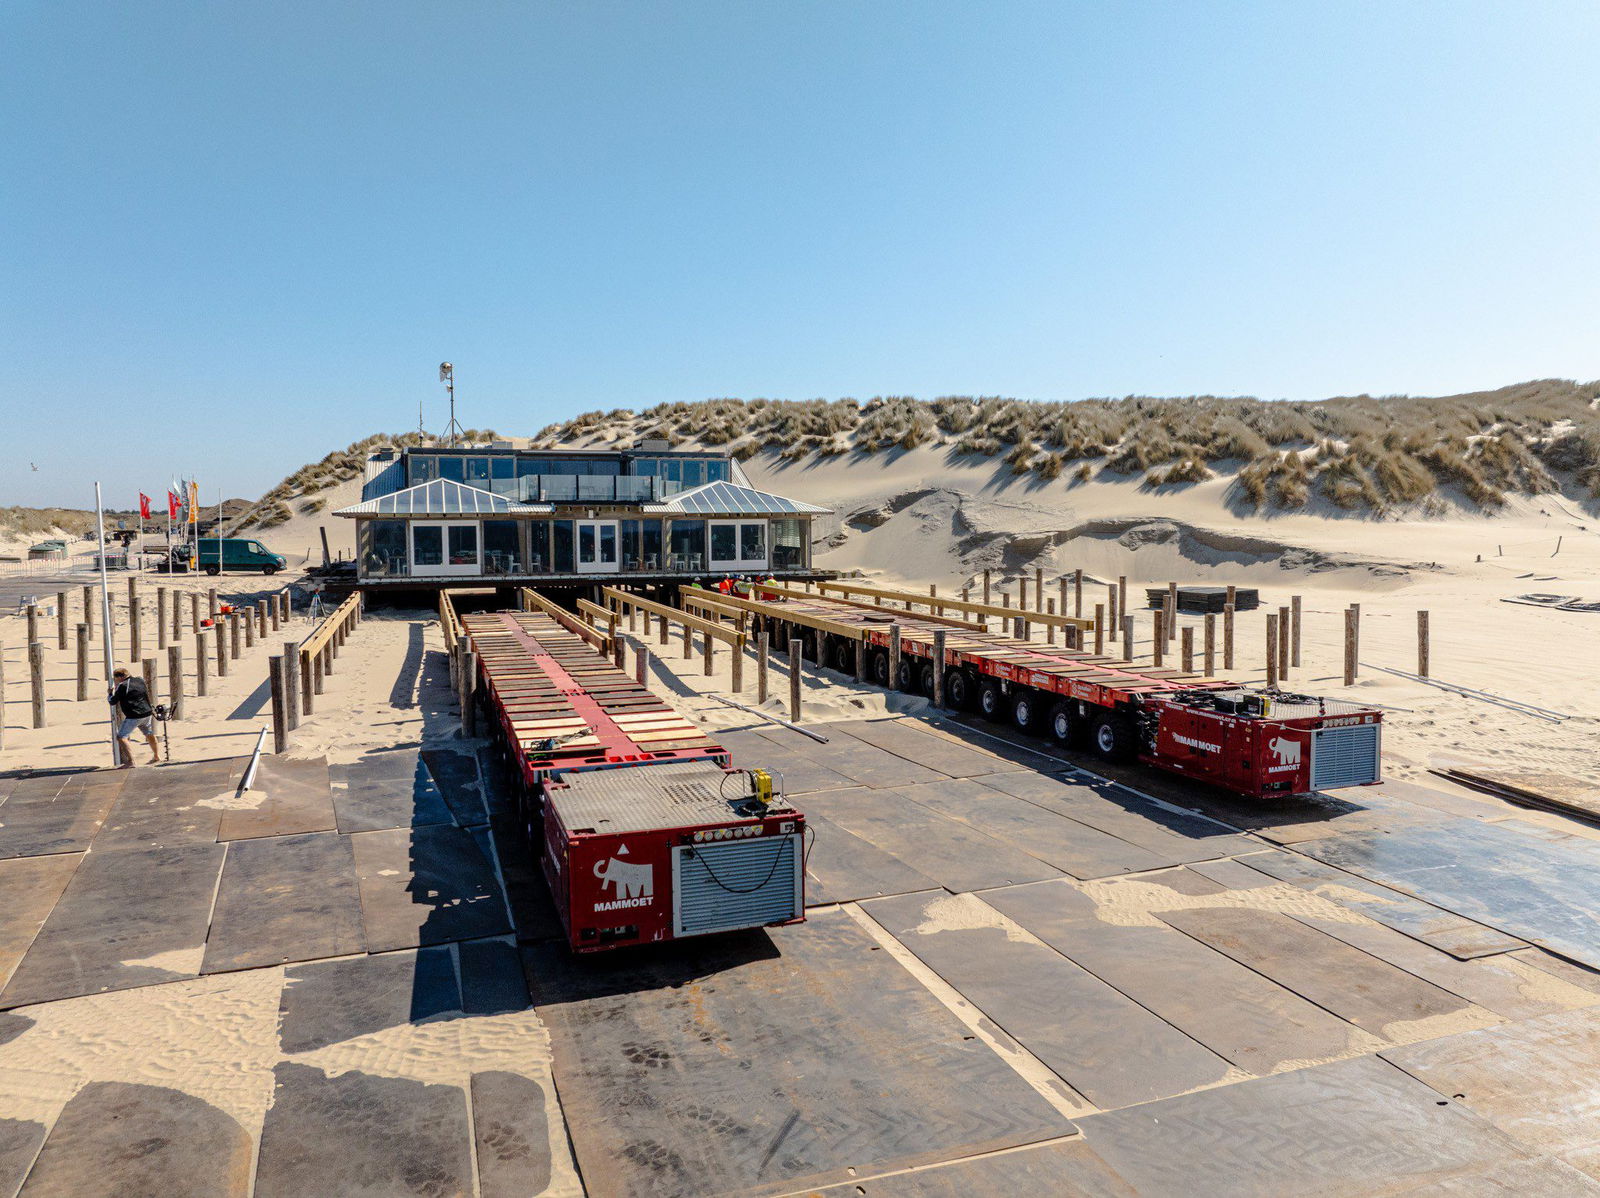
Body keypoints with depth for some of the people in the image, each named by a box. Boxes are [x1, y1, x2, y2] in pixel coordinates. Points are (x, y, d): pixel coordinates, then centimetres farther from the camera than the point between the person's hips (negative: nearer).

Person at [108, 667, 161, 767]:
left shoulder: (122, 686, -9)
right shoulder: (140, 681, 11)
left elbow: (113, 702, -3)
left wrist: (110, 693, 12)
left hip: (133, 716, -8)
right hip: (147, 713, 8)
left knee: (121, 737, -4)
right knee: (150, 735, 24)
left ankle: (131, 761, -15)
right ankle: (157, 757, 39)